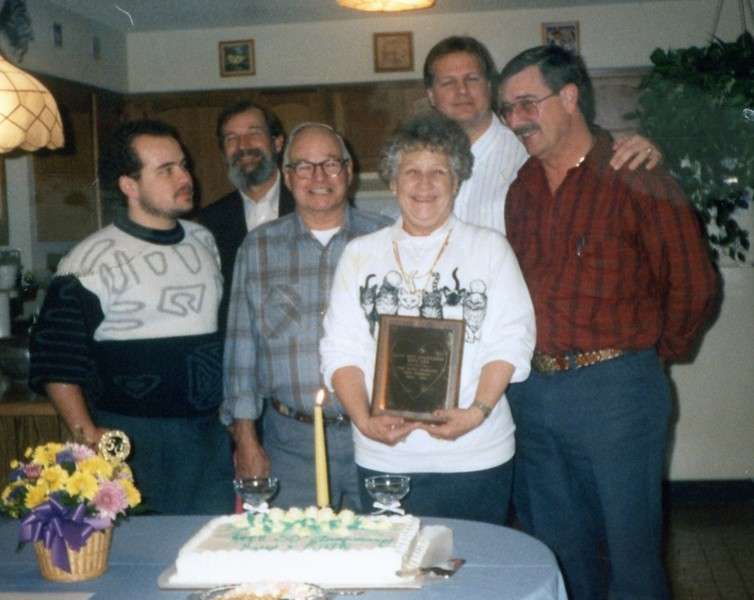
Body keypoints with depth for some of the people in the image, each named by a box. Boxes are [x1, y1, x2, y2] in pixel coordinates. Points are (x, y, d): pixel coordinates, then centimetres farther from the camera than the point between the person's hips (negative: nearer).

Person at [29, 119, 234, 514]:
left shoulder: (204, 241, 10)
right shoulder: (93, 261, -9)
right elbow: (54, 356, -8)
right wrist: (87, 434, -13)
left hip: (215, 433, 5)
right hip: (136, 442, -5)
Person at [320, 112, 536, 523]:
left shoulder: (490, 248, 7)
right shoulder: (360, 254, 10)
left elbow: (511, 342, -1)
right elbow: (341, 350, 4)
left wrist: (477, 412, -15)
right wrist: (364, 420, -11)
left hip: (475, 455, -1)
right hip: (383, 456, 1)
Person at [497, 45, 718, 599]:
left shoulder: (636, 178, -8)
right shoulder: (520, 188, 9)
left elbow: (693, 284, -7)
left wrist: (659, 352, 4)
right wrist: (532, 358, 7)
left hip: (615, 391, -5)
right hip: (532, 390, 6)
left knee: (631, 551, 5)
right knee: (558, 552, 16)